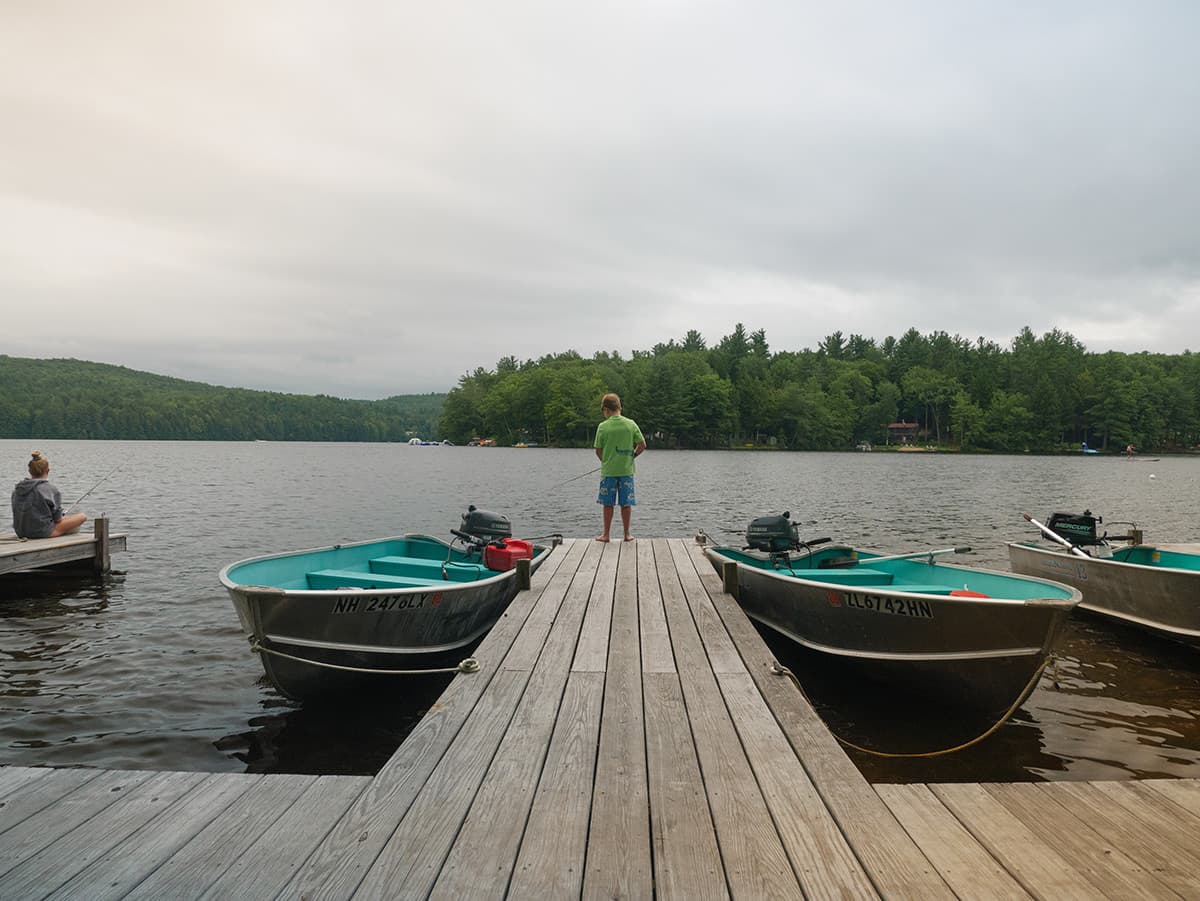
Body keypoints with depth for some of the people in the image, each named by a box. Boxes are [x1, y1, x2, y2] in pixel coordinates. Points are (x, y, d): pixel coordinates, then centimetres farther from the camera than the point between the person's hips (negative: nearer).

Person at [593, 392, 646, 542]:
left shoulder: (603, 426, -7)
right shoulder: (631, 424, -2)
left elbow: (598, 450, -2)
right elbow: (642, 445, -1)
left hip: (608, 471, -1)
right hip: (627, 470, 2)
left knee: (608, 504, 8)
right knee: (626, 503, 9)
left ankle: (606, 534, 14)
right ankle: (627, 534, 15)